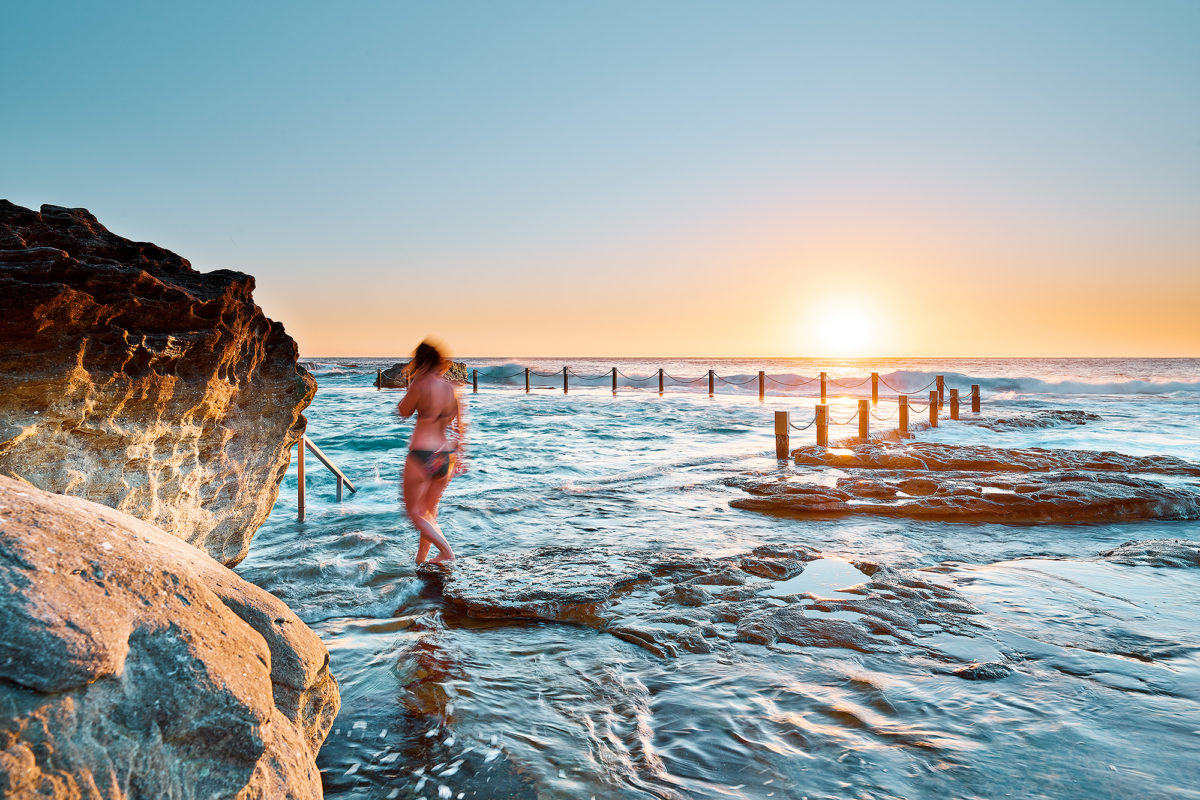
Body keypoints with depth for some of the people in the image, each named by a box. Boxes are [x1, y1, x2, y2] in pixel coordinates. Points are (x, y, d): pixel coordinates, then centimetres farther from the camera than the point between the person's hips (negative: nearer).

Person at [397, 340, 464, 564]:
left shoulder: (420, 385, -14)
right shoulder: (452, 388, 3)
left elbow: (403, 411, 1)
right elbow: (459, 426, 9)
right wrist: (456, 457, 18)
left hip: (422, 456, -6)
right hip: (446, 456, 6)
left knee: (414, 511, 7)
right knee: (430, 511, 20)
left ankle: (446, 551, -6)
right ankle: (420, 559, 28)